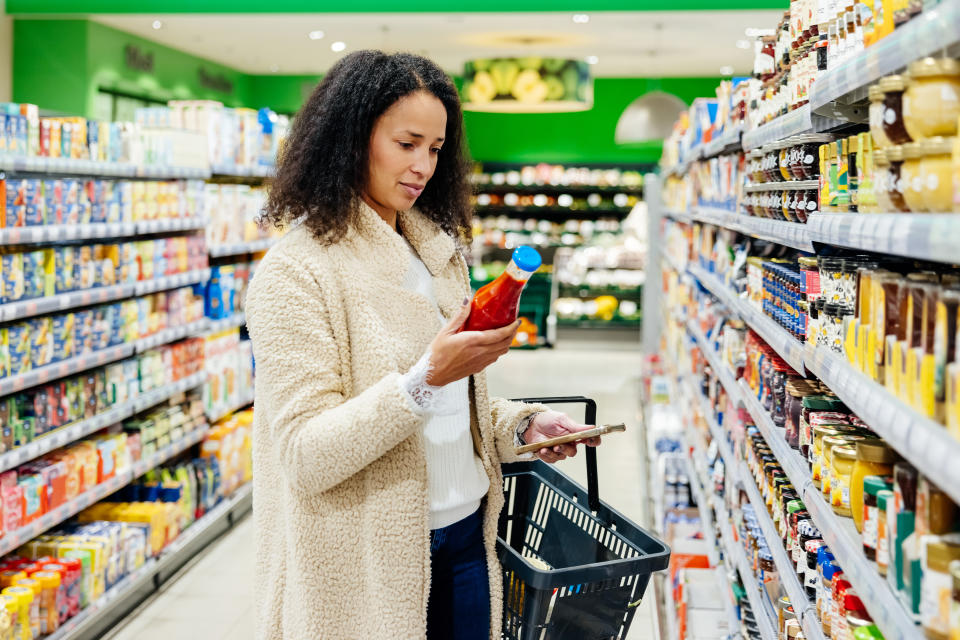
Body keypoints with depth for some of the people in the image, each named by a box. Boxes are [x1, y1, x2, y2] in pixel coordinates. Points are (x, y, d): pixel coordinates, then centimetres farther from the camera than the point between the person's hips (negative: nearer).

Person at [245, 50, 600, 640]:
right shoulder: (296, 272, -14)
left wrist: (522, 425, 0)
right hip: (371, 564, -6)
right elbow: (307, 455, -20)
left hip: (465, 536, 7)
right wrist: (426, 378, -30)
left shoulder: (438, 253, 11)